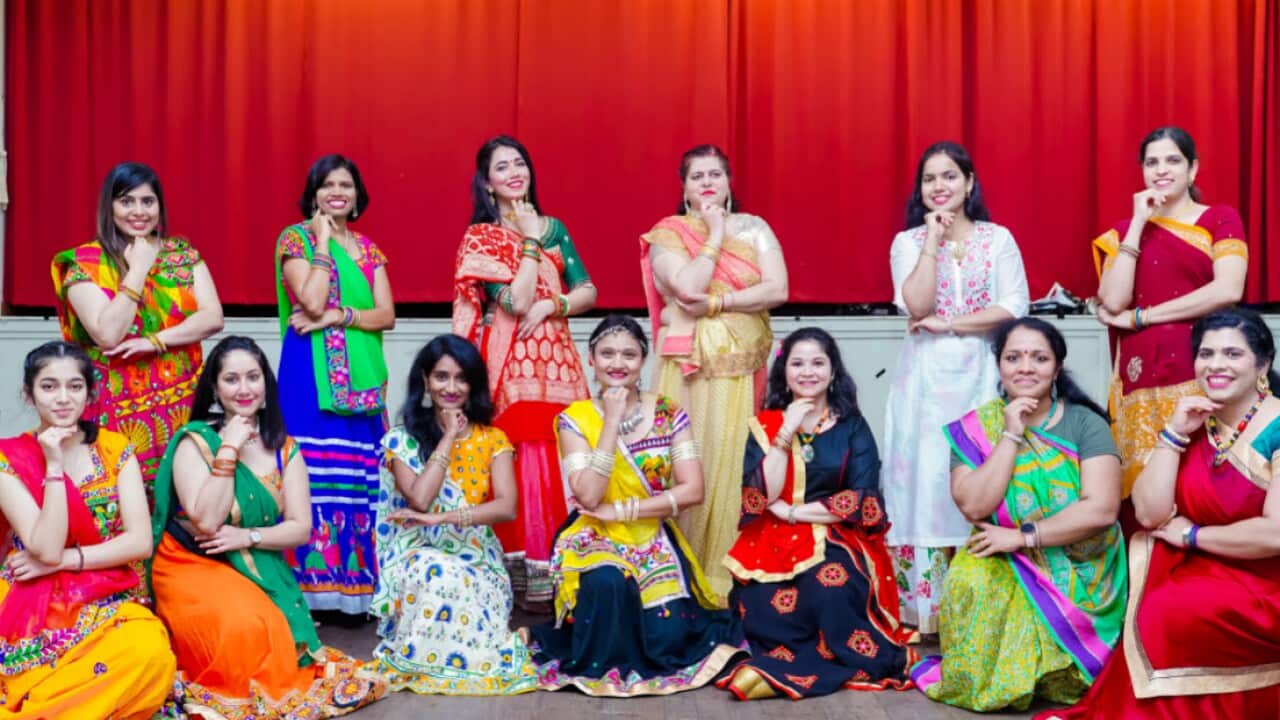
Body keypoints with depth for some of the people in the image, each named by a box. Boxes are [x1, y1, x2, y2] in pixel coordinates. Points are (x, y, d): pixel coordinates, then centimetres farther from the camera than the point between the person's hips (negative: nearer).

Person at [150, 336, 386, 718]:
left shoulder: (284, 449, 4)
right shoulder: (195, 440, -9)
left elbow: (301, 528, 0)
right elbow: (206, 521, -21)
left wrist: (248, 536, -17)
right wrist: (228, 451, -21)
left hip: (258, 572, 4)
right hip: (193, 568, -4)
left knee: (275, 629, -25)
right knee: (243, 626, -31)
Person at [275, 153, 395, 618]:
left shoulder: (367, 248, 15)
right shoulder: (295, 238, 1)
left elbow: (387, 315, 4)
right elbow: (312, 302, -14)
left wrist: (341, 316, -12)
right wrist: (323, 240, -8)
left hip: (361, 374, 5)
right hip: (313, 372, -5)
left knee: (360, 474, 5)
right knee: (317, 472, -8)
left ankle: (355, 585, 11)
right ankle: (315, 586, -2)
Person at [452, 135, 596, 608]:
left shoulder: (553, 228, 15)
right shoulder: (480, 237, 2)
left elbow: (588, 292, 10)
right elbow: (516, 302, -11)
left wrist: (552, 306, -8)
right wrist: (530, 240, -6)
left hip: (557, 361, 4)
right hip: (511, 366, -4)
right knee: (523, 467, -7)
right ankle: (527, 580, -1)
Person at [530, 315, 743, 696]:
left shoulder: (669, 414, -3)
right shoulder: (575, 419, -6)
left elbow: (693, 490, -10)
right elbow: (588, 497, -18)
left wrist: (621, 510, -16)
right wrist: (612, 421, -19)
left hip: (654, 540, 1)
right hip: (596, 539, -1)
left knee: (667, 637, -18)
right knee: (607, 582, -35)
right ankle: (601, 665, -8)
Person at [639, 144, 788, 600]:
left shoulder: (753, 228, 10)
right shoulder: (667, 234, 4)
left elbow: (778, 290, -3)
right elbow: (688, 286, -15)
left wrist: (716, 304, -11)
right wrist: (715, 235, -5)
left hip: (744, 368, 2)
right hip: (691, 367, -2)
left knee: (738, 465, -1)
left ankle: (737, 577, 8)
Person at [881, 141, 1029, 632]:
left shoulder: (997, 239, 5)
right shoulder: (908, 242, 6)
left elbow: (1014, 308, -6)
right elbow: (917, 306, -10)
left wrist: (948, 325, -11)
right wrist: (934, 239, -9)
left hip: (980, 374, 0)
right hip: (925, 377, 0)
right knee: (925, 479, -2)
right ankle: (926, 611, 5)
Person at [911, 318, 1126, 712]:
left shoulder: (1086, 423, -5)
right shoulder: (977, 427, -2)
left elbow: (1102, 508, -18)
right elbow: (974, 506, -16)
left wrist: (1023, 537, -20)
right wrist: (1011, 435, -18)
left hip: (1080, 570, 0)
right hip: (1006, 564, 1)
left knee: (1052, 618, -28)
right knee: (971, 582, -29)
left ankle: (1029, 676, 7)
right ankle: (975, 680, -2)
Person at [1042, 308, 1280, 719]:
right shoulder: (1194, 423, 3)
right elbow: (1149, 515, -5)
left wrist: (1191, 535, -11)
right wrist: (1173, 434, -12)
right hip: (1205, 573, 6)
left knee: (1159, 618, -25)